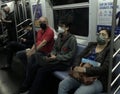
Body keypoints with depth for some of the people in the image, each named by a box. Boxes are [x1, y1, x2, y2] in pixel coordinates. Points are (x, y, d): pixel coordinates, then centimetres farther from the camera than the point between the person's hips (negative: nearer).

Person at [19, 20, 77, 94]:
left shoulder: (72, 39, -14)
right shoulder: (60, 36, 7)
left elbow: (70, 55, -16)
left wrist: (56, 57, -20)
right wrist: (52, 54, -7)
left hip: (64, 63, -7)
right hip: (56, 58, 7)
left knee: (42, 70, -24)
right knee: (34, 65, -12)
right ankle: (26, 86, 5)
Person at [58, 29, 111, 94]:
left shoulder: (110, 51, -2)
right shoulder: (91, 45, 14)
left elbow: (104, 69, -15)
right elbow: (79, 57, 7)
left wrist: (85, 69, -26)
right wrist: (76, 67, -15)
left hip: (97, 80, -5)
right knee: (62, 85, -14)